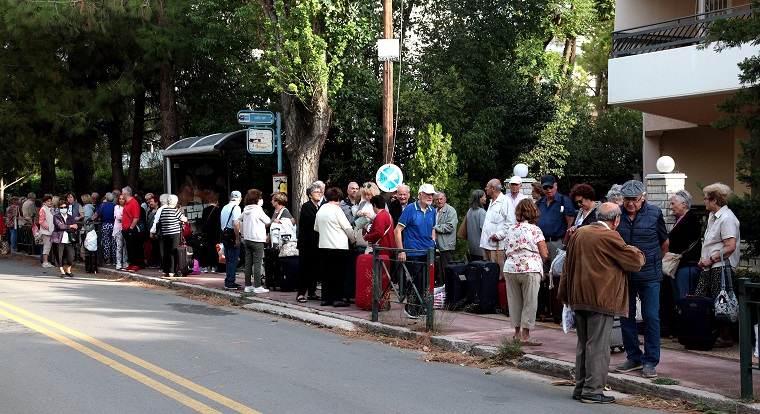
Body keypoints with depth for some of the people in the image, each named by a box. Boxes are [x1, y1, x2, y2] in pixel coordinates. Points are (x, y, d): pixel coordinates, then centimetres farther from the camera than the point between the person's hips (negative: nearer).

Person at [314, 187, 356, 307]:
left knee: (326, 272, 9)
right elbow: (347, 227, -9)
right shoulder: (336, 209, -10)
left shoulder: (321, 209, 11)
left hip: (323, 245, 7)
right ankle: (337, 299, -3)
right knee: (338, 273, -2)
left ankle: (325, 298, 11)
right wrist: (352, 239, 6)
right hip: (338, 246, -7)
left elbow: (316, 228, 20)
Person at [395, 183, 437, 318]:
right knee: (416, 280, -6)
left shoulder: (432, 211, 11)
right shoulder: (410, 209, -8)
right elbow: (398, 230, -8)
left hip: (429, 252, 6)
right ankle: (410, 308, 8)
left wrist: (433, 243, 13)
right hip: (413, 253, -6)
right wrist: (401, 251, -12)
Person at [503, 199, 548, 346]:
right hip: (530, 269, -5)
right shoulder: (535, 230, -5)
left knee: (514, 301, 12)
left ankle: (517, 332, 19)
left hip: (510, 269, 5)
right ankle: (525, 335, 0)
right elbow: (544, 254, -6)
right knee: (530, 302, 1)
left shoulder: (510, 229, 9)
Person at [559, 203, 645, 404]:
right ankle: (593, 390, -1)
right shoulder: (610, 236, -13)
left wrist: (564, 294, 24)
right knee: (598, 345, -2)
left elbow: (568, 265, 17)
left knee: (583, 344, 15)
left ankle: (580, 387, 20)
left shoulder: (579, 233, 10)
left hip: (578, 298, 8)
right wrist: (638, 253, 16)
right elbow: (635, 261, -7)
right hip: (601, 299, -7)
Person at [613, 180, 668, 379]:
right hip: (622, 274, 2)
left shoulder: (654, 214, -2)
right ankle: (633, 357, 21)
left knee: (651, 316, -2)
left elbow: (665, 242, 12)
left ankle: (650, 361, 6)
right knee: (625, 317, 8)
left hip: (649, 275, -2)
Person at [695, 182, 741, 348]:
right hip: (709, 267, 10)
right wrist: (703, 259, 13)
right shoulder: (712, 216, 18)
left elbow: (730, 247, -20)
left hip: (721, 267, -10)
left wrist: (711, 259, -17)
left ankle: (726, 338, 3)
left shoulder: (726, 218, -13)